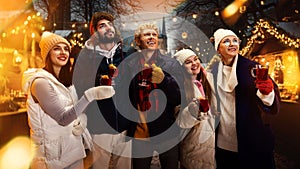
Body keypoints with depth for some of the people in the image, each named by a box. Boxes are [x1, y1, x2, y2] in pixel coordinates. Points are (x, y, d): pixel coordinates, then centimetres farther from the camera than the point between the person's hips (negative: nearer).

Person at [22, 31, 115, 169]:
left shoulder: (66, 80, 8)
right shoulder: (40, 82, -17)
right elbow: (63, 118, -23)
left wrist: (81, 121, -12)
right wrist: (90, 95, -33)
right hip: (54, 155, -7)